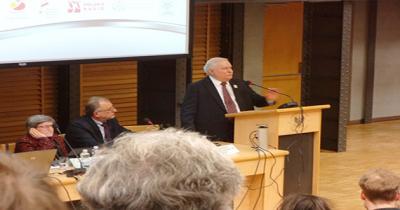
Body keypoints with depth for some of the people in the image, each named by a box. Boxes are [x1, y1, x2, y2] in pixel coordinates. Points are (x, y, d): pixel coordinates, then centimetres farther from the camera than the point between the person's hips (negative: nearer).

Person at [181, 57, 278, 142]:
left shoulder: (239, 85, 17)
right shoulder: (196, 88, 2)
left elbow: (257, 101, 22)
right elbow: (187, 114, -1)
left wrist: (268, 99, 0)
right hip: (214, 139, -4)